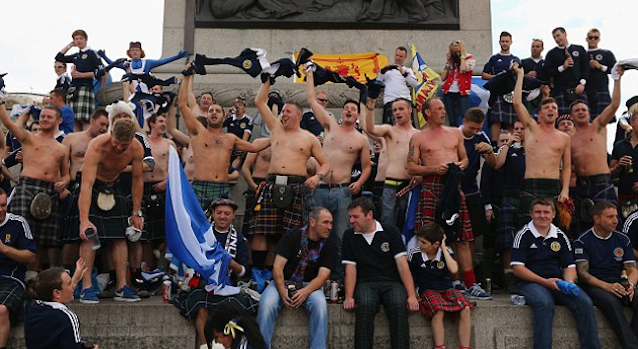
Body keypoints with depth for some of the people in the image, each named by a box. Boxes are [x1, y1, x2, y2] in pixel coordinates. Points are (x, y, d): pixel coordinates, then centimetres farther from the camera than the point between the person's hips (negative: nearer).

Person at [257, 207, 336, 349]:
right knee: (267, 304, -30)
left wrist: (306, 291, -28)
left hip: (310, 285, 1)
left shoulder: (329, 246, 0)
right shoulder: (293, 236, -4)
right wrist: (282, 291, -24)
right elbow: (278, 266, -8)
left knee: (320, 303, -32)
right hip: (282, 283, -1)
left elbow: (322, 276, -9)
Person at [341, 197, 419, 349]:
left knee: (399, 306, -33)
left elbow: (402, 265, -2)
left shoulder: (390, 231, 4)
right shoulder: (349, 235, 9)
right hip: (365, 283, 1)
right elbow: (351, 269, 5)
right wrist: (349, 296, -10)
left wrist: (412, 295, -12)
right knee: (364, 306, -33)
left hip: (391, 281, 0)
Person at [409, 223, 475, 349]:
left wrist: (444, 248, -14)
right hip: (428, 290, -2)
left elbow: (454, 270, -19)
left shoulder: (446, 252, -2)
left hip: (447, 289, 2)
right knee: (438, 310, -36)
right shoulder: (415, 255, -4)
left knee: (466, 308, -27)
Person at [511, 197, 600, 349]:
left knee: (585, 302, -22)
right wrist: (545, 282, -14)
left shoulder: (560, 236, 14)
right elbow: (517, 268, -7)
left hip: (558, 283, 4)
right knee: (545, 303, -36)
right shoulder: (523, 235, 0)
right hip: (530, 283, -4)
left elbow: (569, 266, 16)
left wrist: (569, 282, -8)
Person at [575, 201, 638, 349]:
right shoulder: (582, 241, 1)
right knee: (612, 302, -35)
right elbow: (583, 273, -7)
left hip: (618, 284, 4)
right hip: (593, 286, -4)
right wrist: (607, 286, -22)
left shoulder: (623, 240, 15)